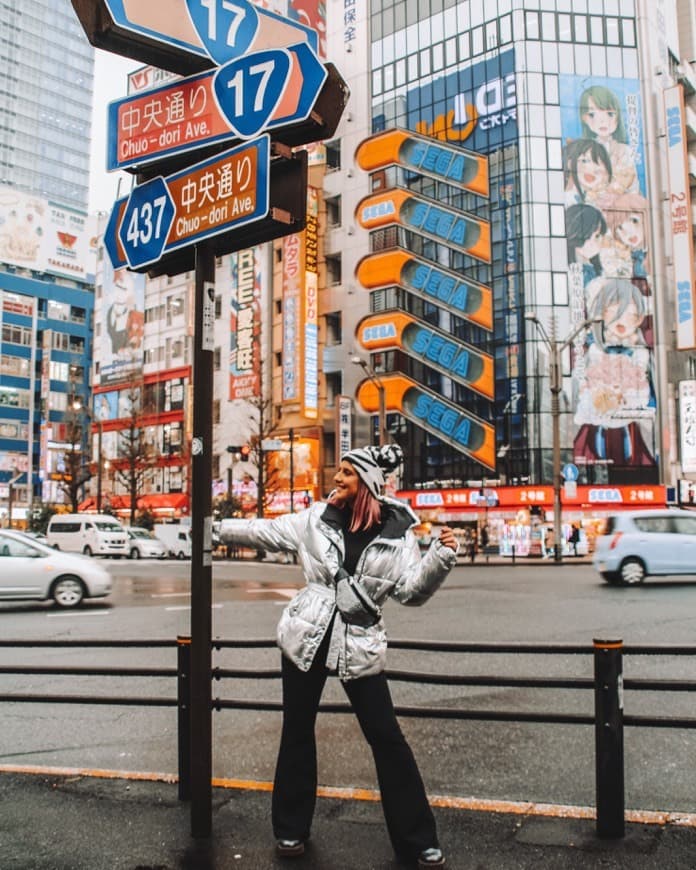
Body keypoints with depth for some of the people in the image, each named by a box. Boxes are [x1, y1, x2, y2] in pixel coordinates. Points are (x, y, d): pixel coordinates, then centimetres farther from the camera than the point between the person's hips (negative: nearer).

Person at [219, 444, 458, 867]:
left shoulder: (397, 531, -7)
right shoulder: (317, 518, -1)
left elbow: (412, 589, -11)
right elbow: (265, 531, 9)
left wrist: (441, 557, -26)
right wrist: (216, 529, 13)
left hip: (359, 645, -2)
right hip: (307, 638, 3)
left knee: (388, 739, 1)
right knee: (297, 732, 13)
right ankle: (291, 829, 31)